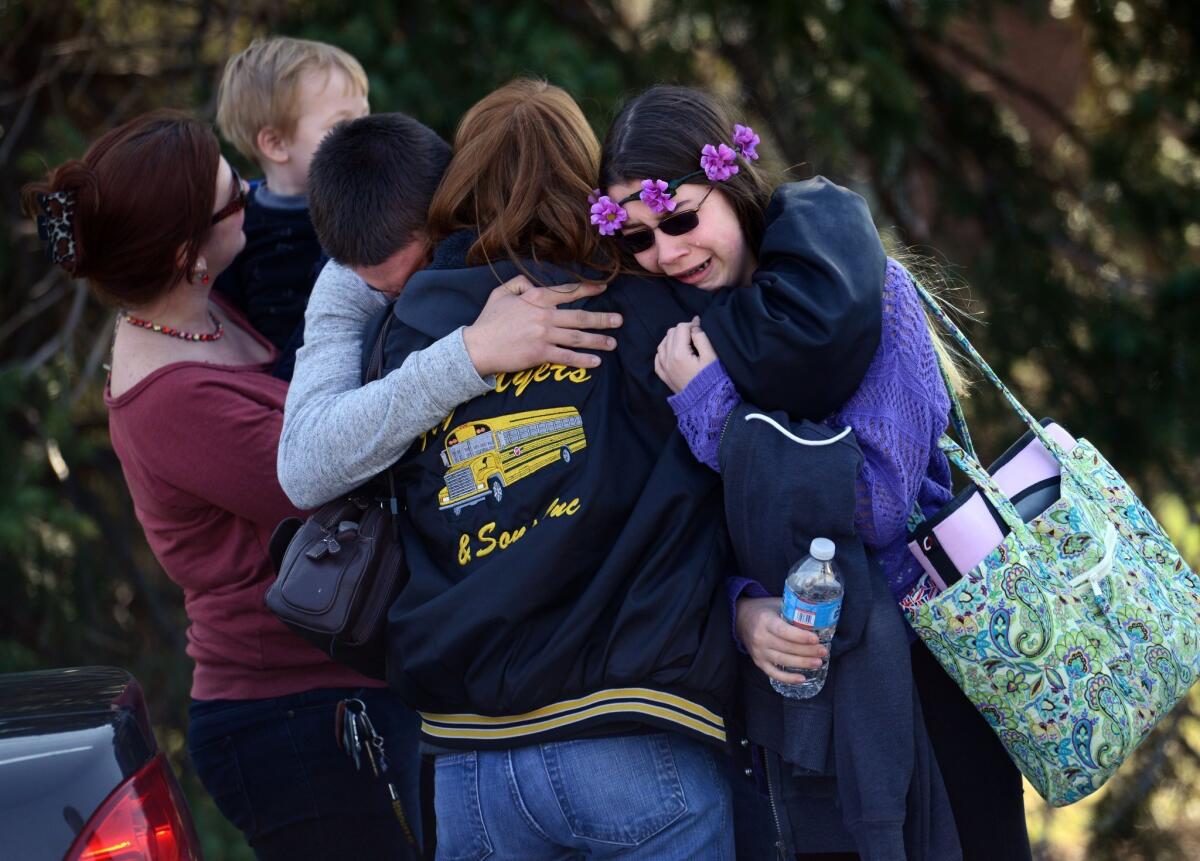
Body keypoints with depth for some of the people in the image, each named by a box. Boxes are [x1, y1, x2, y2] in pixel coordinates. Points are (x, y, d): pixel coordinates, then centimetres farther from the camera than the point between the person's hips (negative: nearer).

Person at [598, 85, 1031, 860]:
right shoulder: (675, 337, 1)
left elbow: (881, 504, -22)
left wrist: (710, 404, -21)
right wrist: (742, 608, -22)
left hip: (929, 654, -4)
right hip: (798, 668, 4)